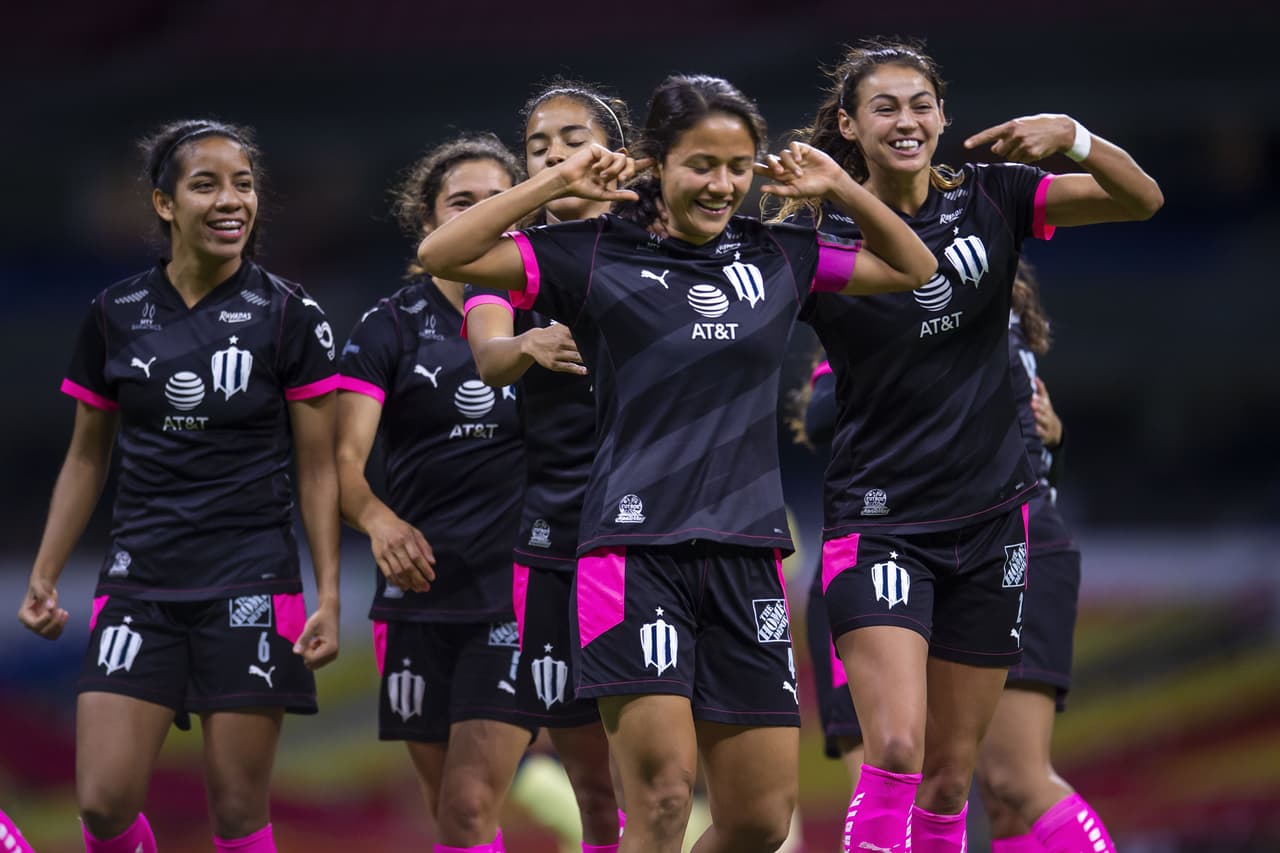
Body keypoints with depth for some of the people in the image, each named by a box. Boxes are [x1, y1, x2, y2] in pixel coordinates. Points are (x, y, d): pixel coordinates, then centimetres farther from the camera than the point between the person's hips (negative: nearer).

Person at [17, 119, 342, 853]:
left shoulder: (290, 315, -1)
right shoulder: (116, 315, 5)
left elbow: (318, 468, 1)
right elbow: (87, 458, 14)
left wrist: (329, 595, -7)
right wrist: (44, 578, 10)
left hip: (251, 587, -2)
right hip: (140, 586, 2)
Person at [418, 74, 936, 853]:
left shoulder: (777, 257, 11)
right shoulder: (599, 255, 1)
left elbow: (915, 269, 23)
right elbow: (443, 256, -5)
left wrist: (841, 188, 9)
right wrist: (557, 183, -9)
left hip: (747, 553, 4)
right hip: (637, 548, -4)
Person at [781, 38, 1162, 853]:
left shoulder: (990, 200, 2)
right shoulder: (821, 238, -5)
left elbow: (1142, 199, -2)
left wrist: (1072, 137, -22)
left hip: (989, 519, 3)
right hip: (880, 522, -3)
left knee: (950, 778, 8)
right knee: (896, 751, -21)